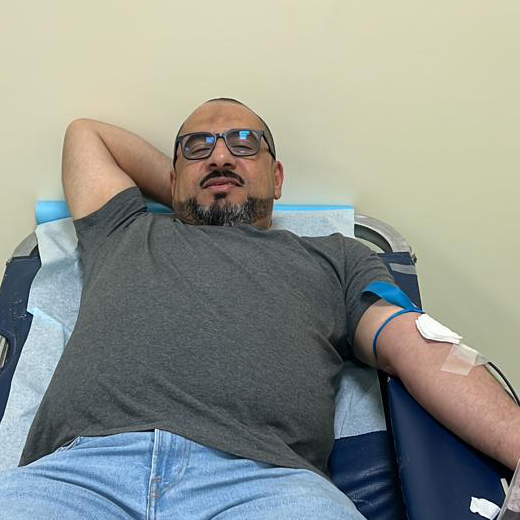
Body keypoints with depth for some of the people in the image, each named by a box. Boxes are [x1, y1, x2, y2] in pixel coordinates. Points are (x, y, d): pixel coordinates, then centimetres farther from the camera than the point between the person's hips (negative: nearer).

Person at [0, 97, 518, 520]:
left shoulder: (334, 257, 25)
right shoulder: (127, 235, 30)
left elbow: (420, 351, 11)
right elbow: (86, 131, 45)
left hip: (262, 475, 0)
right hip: (79, 467, 2)